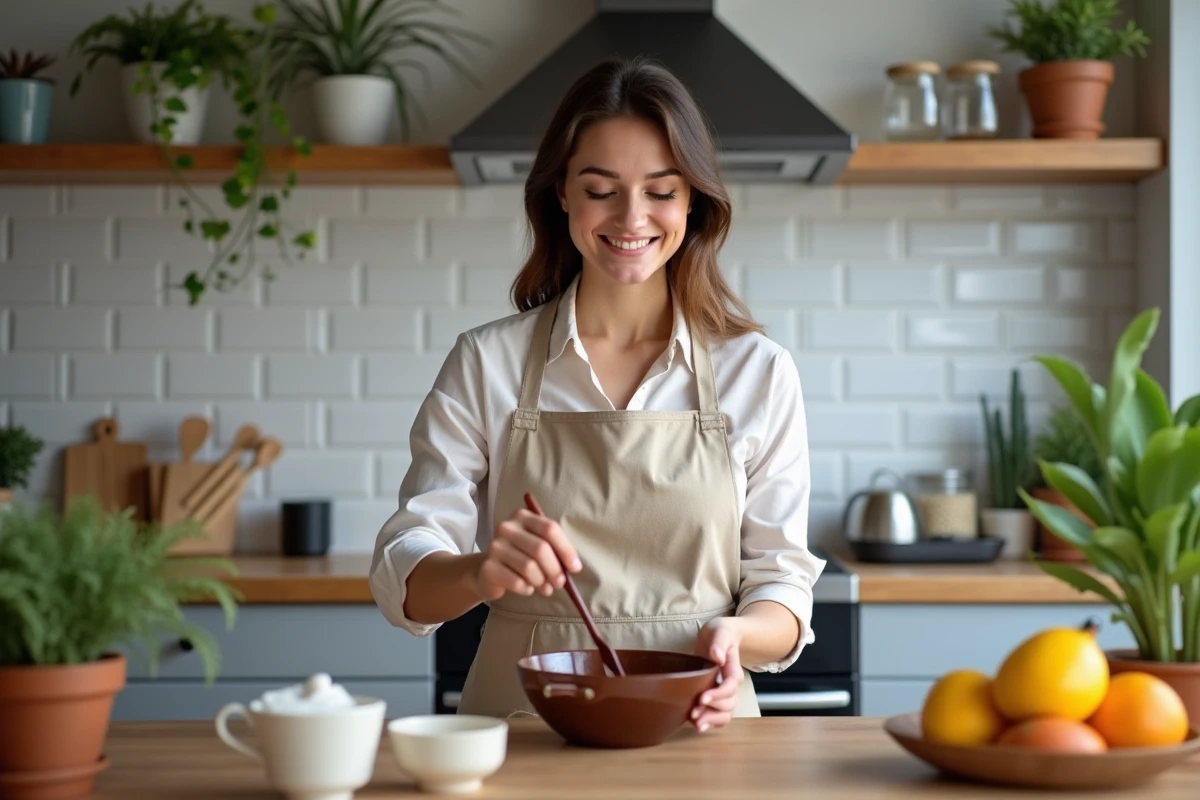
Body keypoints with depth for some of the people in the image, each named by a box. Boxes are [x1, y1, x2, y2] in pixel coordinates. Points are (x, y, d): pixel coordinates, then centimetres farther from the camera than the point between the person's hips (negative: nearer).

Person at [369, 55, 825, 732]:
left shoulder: (758, 371, 4)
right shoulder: (486, 364, 4)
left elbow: (781, 584, 7)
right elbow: (405, 578, 0)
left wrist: (735, 634, -16)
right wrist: (482, 573, -22)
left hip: (695, 728, 0)